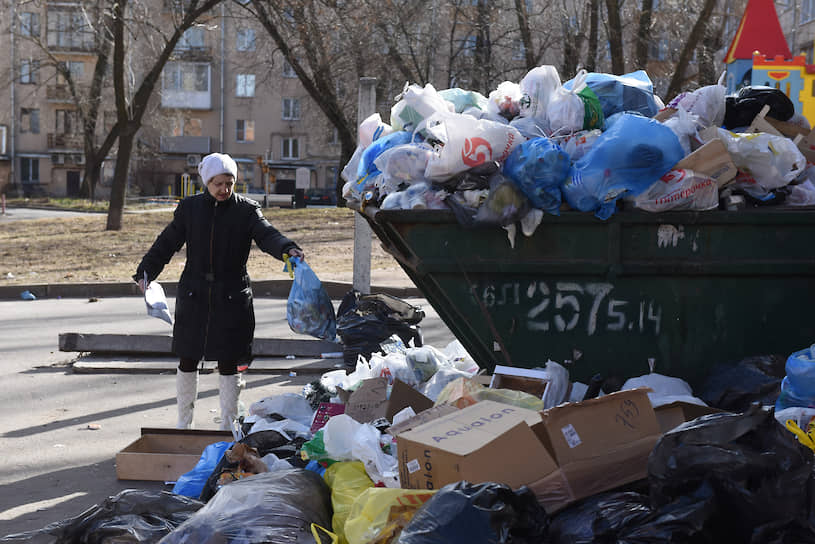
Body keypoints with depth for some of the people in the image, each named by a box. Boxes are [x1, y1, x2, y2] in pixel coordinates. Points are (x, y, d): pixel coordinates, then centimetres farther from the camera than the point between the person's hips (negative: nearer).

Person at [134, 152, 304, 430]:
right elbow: (167, 242, 8)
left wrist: (288, 250, -36)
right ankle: (184, 422, 23)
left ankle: (228, 425, 14)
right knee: (187, 361, 8)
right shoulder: (190, 207, 4)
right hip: (193, 295, 2)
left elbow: (266, 234, -16)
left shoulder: (246, 209, -1)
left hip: (232, 297, -2)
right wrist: (146, 272, -1)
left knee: (228, 364, 3)